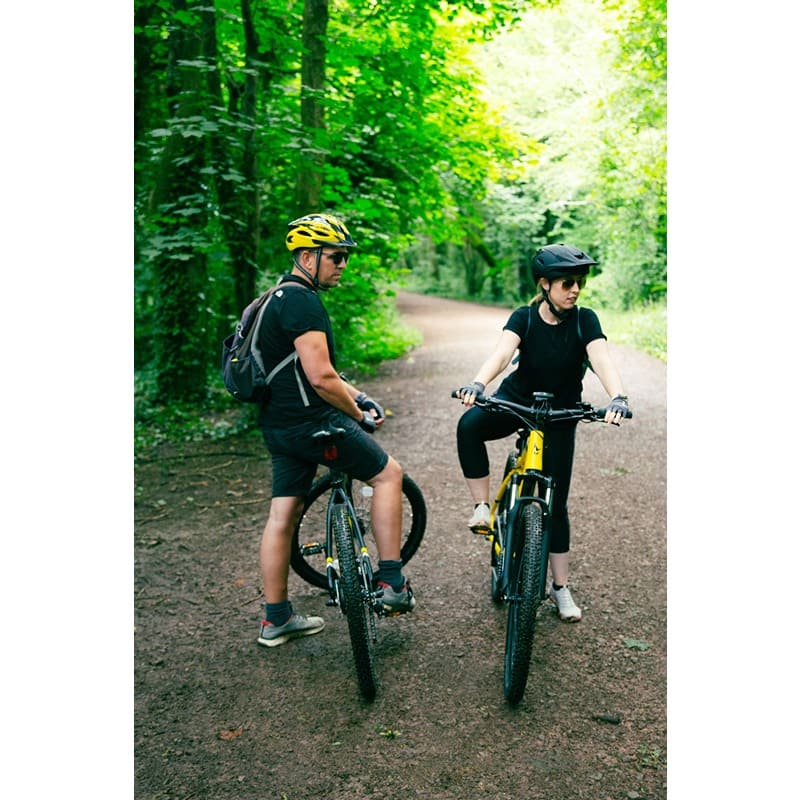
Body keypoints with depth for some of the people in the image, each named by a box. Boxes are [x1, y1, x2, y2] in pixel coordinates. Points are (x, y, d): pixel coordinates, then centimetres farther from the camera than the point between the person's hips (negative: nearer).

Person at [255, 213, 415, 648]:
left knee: (282, 515, 12)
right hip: (310, 421, -10)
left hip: (279, 424, 10)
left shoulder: (279, 297, 18)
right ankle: (391, 583, 7)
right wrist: (359, 415, -9)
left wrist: (359, 396, 17)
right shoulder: (302, 301, -16)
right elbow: (320, 377, -23)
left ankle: (276, 619, 22)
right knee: (388, 473, 4)